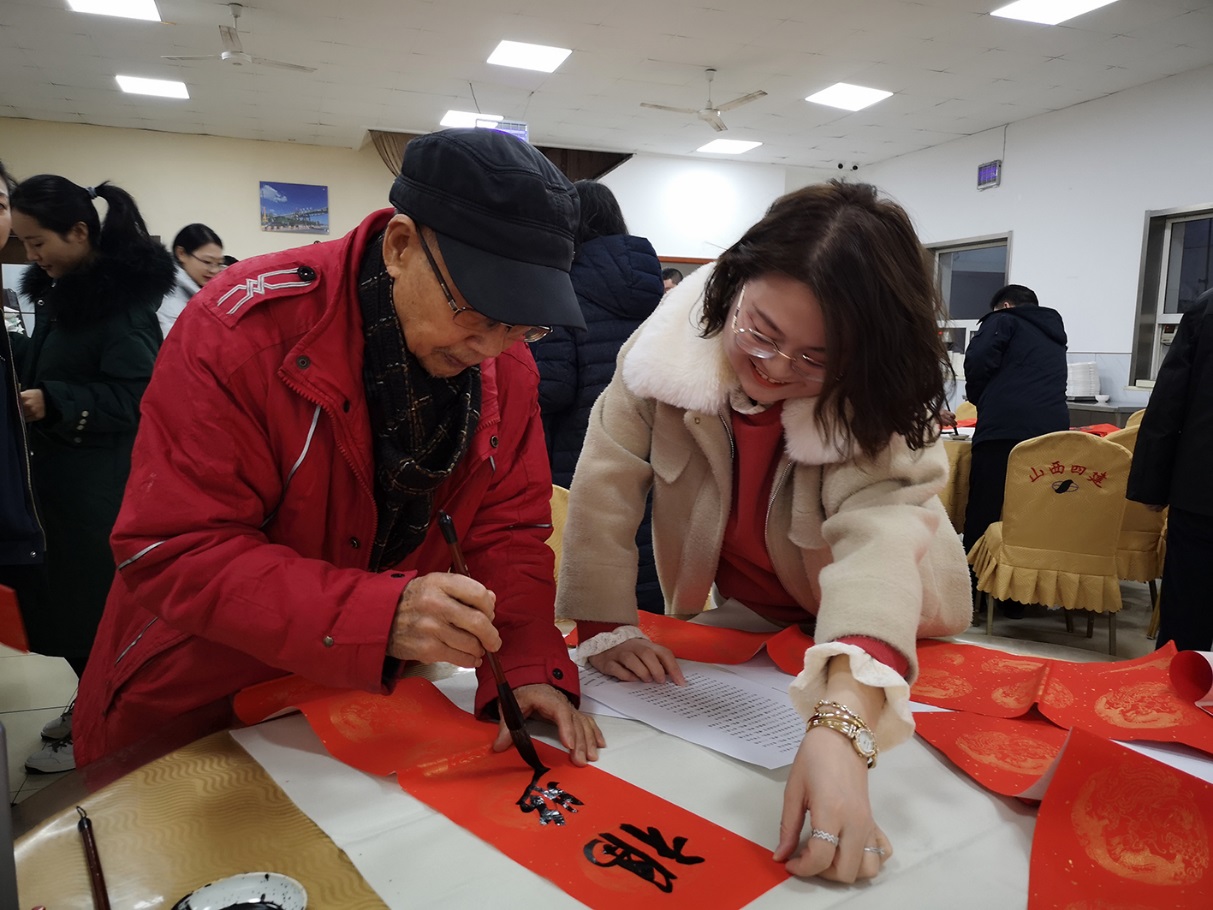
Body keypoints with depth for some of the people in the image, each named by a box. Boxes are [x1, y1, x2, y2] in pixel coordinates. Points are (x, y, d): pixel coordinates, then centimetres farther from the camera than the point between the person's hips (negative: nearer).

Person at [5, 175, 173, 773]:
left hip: (102, 483, -9)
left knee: (94, 602, 2)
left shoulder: (123, 300, -18)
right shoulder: (66, 289, 11)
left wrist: (52, 404, -27)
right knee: (66, 594, 16)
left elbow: (137, 397, -22)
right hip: (64, 474, 9)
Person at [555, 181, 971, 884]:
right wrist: (606, 627, -24)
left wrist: (840, 731, -60)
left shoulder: (880, 410, -28)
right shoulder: (672, 343, -23)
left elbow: (878, 538, -45)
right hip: (736, 620, 1)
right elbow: (607, 480, -18)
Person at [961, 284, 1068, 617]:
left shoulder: (1004, 321, 11)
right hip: (1052, 431, 6)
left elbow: (978, 361, -5)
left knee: (984, 513, -1)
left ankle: (969, 592, 4)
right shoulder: (1055, 336, 31)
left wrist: (978, 397, 13)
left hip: (1004, 428, -6)